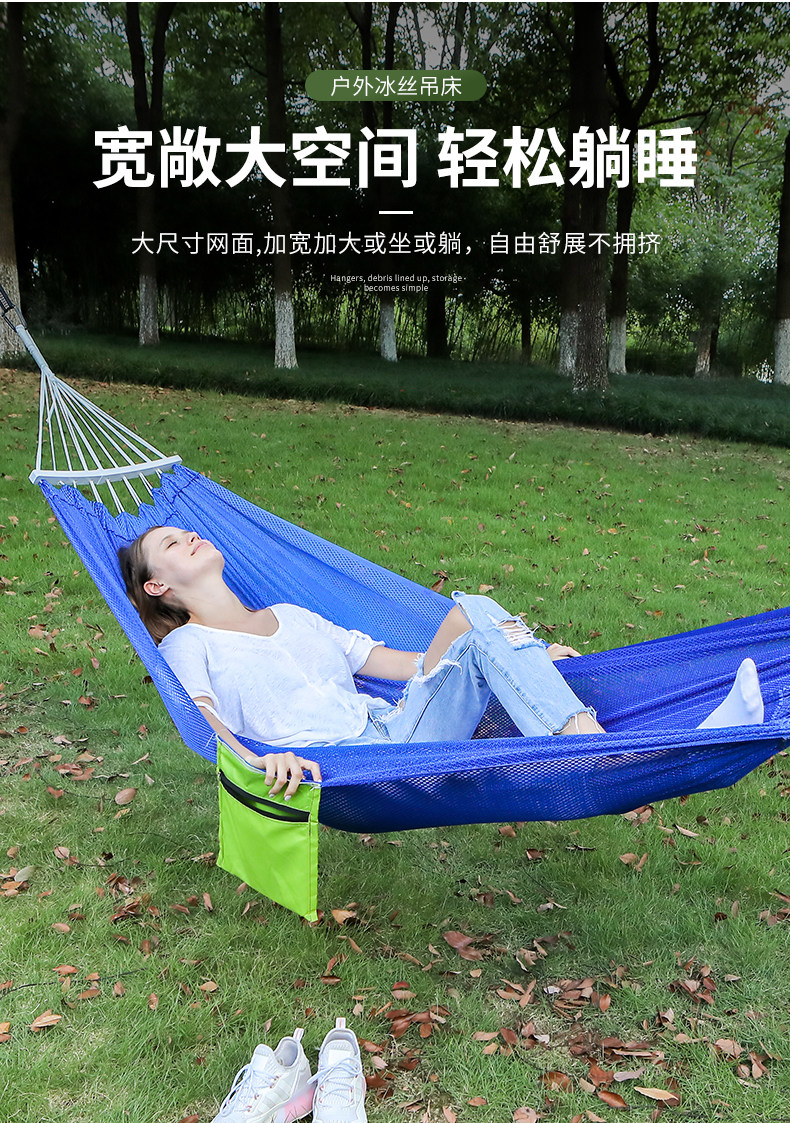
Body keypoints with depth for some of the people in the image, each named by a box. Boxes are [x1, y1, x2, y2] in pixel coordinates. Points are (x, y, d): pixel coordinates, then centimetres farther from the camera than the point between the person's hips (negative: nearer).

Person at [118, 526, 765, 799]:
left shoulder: (293, 617, 30)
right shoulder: (187, 646, 13)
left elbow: (390, 662, 25)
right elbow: (204, 725, -6)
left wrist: (524, 658, 18)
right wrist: (258, 759, -31)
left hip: (398, 732, 6)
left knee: (474, 614, -17)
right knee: (475, 620, -22)